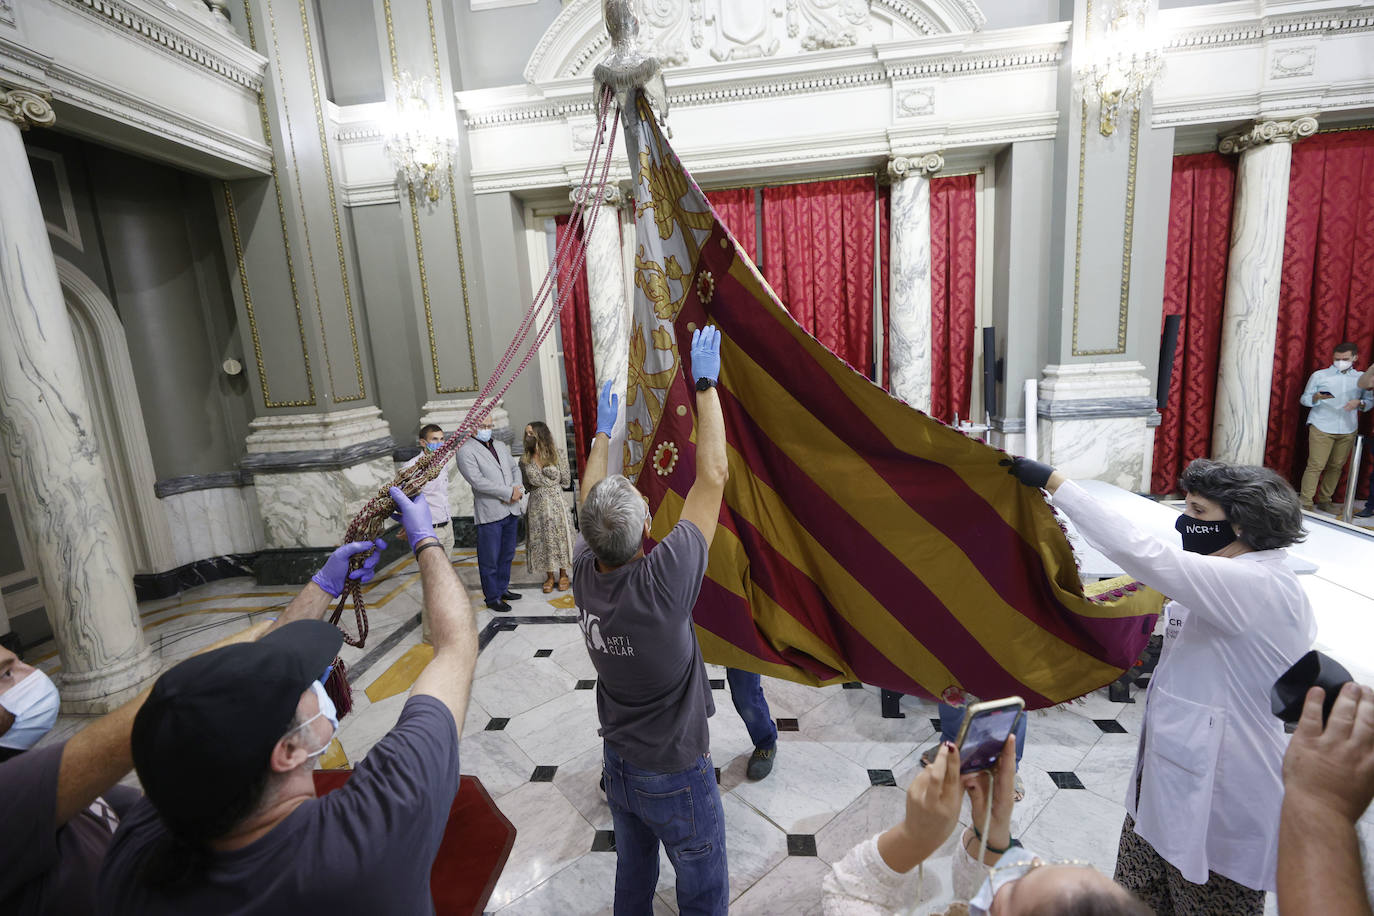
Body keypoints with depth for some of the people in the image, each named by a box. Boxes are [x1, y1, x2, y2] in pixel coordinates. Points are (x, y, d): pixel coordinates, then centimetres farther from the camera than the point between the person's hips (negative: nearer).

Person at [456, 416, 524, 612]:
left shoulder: (501, 446, 16)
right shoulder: (466, 451, -9)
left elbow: (515, 467, 20)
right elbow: (477, 481, -18)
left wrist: (517, 488, -1)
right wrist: (509, 492, -16)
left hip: (511, 510, 7)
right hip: (489, 514, -7)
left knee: (507, 554, 17)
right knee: (490, 559, 2)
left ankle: (503, 588, 32)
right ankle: (492, 597, 15)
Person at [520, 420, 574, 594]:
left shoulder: (556, 454, -6)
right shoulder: (525, 460, 1)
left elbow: (566, 480, -1)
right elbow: (526, 484, 12)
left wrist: (547, 487, 4)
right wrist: (550, 485, 5)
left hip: (555, 502, -2)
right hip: (536, 504, 2)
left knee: (559, 536, 6)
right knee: (542, 539, 7)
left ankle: (563, 575, 21)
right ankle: (550, 577, 21)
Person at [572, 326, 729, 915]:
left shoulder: (583, 573, -17)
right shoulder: (663, 581, -34)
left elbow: (590, 501, 2)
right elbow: (713, 474, -30)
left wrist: (602, 433, 14)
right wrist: (706, 385, -20)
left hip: (617, 763, 6)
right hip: (675, 777, -5)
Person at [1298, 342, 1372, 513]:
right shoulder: (1319, 375, 4)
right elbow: (1304, 398, 4)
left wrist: (1359, 403, -8)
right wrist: (1316, 397, -18)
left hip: (1347, 430, 3)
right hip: (1321, 428, -3)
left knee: (1336, 466, 6)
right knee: (1315, 466, -8)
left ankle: (1324, 500, 17)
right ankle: (1305, 503, -6)